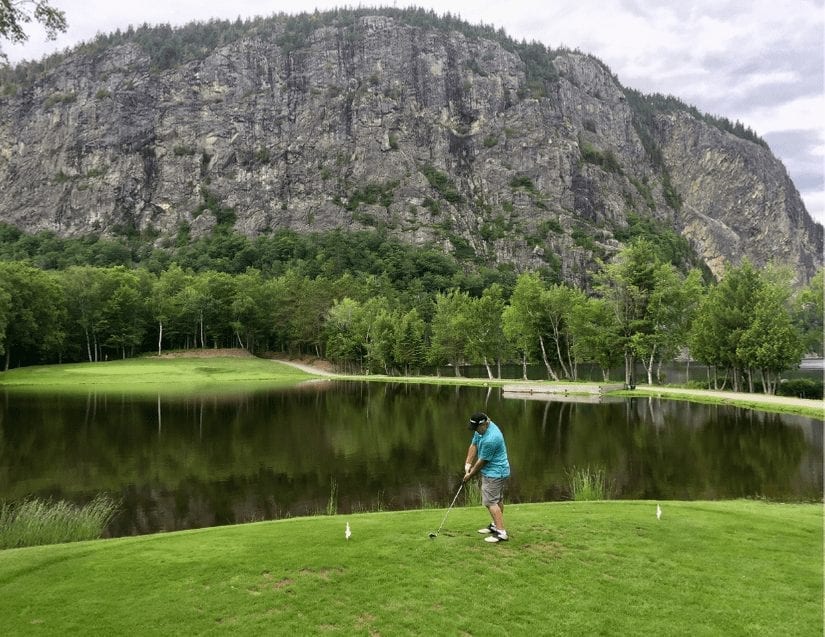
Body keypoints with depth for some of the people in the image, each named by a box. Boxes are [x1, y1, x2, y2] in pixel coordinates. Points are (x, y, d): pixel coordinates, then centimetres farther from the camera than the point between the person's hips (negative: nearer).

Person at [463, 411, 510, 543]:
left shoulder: (490, 439, -31)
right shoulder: (481, 429, -2)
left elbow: (482, 461, -20)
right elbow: (473, 445, 7)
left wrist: (470, 474, -7)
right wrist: (468, 463, -3)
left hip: (494, 473, -10)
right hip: (499, 471, 10)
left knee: (490, 502, -10)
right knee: (498, 500, 19)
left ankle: (502, 533, -11)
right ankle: (496, 526, 31)